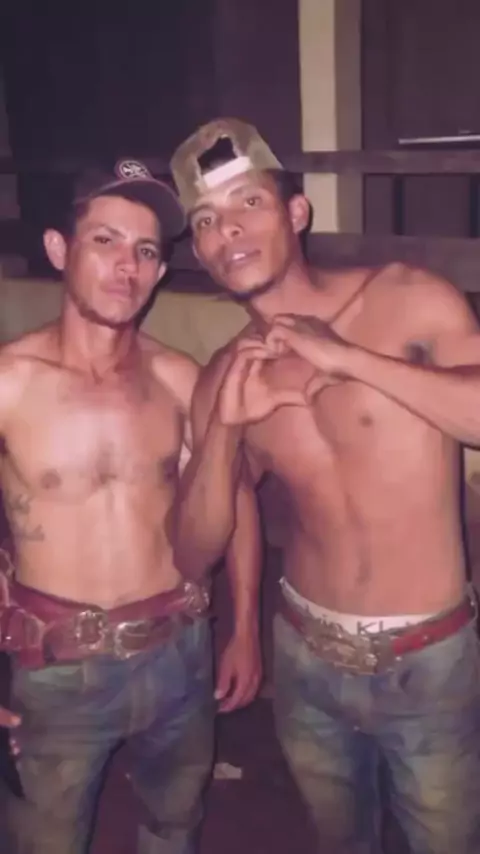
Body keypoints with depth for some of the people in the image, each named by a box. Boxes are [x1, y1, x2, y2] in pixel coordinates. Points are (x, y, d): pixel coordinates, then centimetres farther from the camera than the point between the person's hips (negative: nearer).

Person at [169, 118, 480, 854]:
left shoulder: (409, 300, -12)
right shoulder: (227, 376, -2)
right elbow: (194, 557, -3)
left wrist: (348, 357, -26)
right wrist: (223, 424, -18)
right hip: (306, 660, 4)